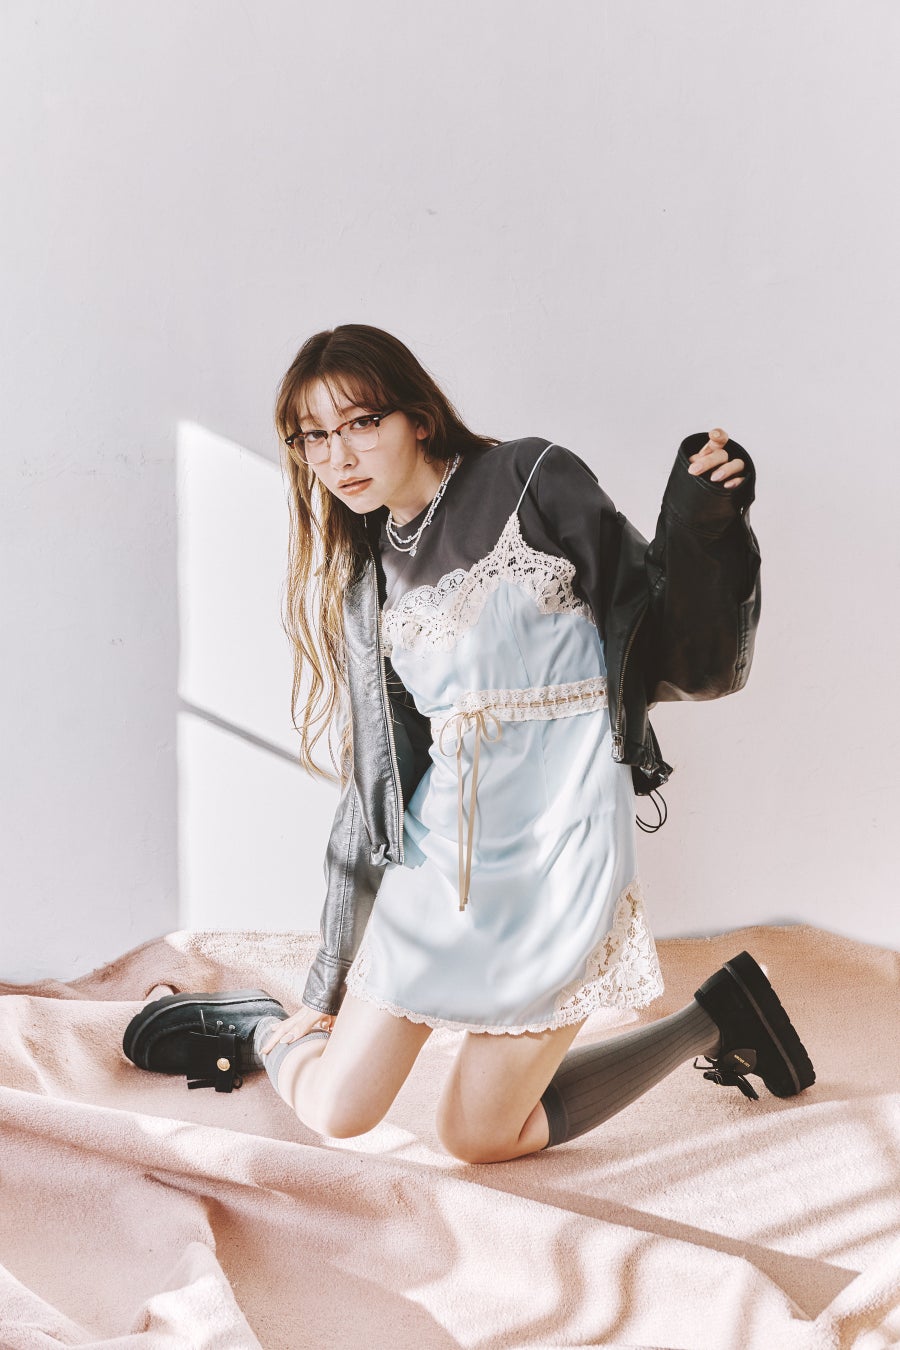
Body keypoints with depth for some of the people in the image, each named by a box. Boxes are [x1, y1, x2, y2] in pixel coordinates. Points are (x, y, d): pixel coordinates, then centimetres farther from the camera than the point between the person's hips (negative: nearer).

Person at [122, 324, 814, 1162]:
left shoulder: (533, 483, -4)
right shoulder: (365, 571, 9)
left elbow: (674, 651, -4)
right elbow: (374, 784, 12)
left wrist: (701, 519, -22)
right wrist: (326, 987, 14)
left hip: (558, 848, -4)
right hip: (439, 851, 4)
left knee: (475, 1135, 3)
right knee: (333, 1112, 3)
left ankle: (716, 1014, 19)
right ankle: (262, 1033, 39)